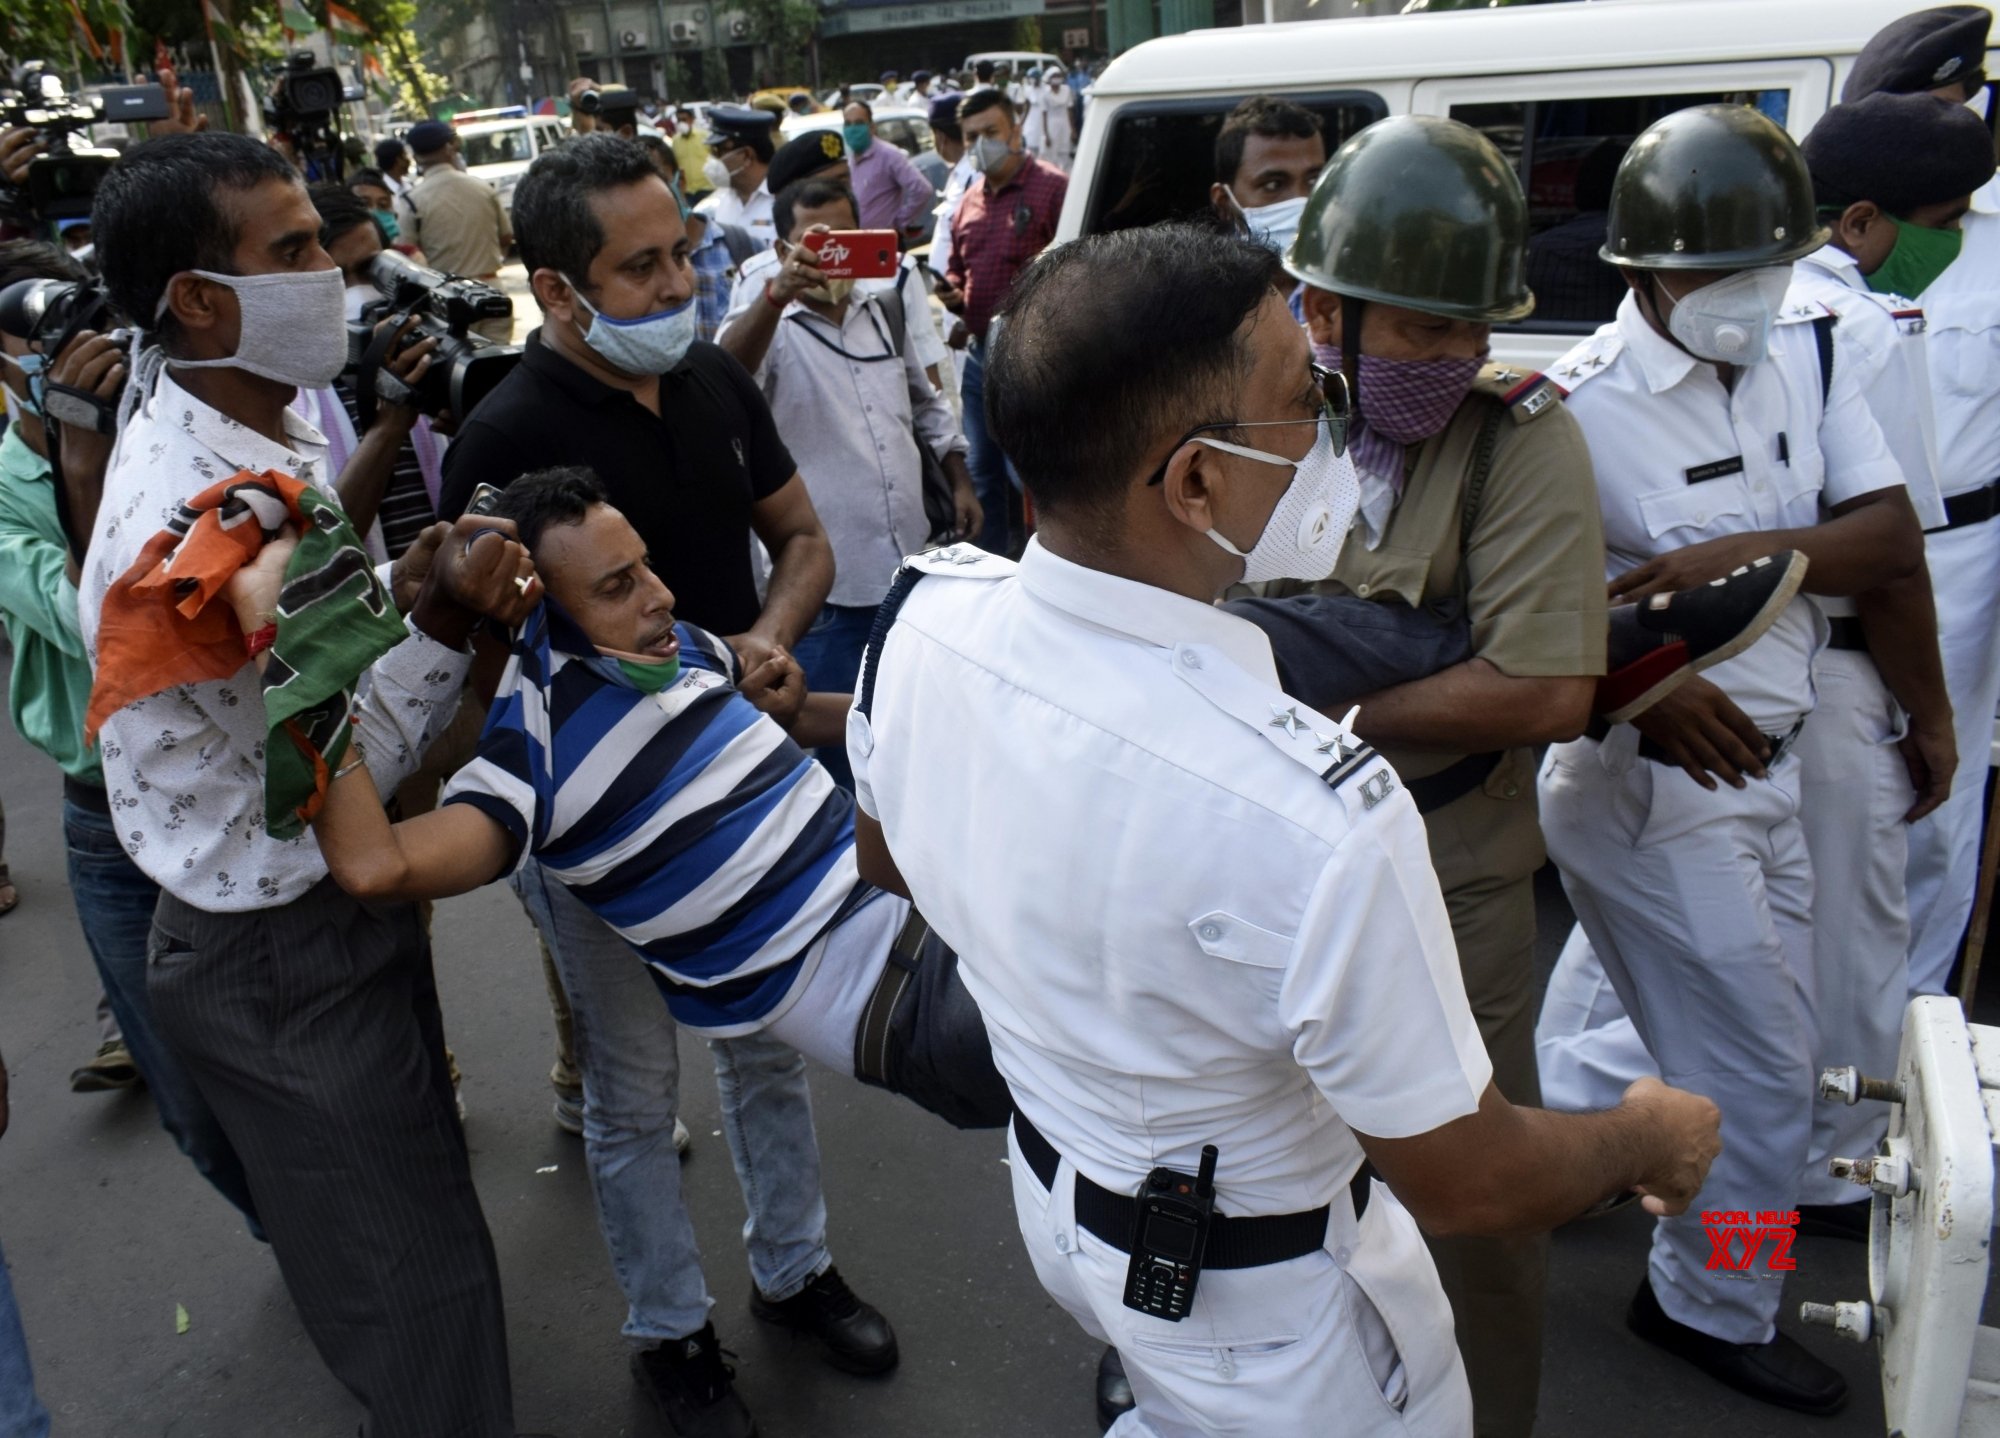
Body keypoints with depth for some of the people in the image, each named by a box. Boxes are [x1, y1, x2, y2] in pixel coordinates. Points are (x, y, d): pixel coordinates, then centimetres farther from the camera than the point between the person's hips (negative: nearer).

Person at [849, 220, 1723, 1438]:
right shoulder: (1314, 815, -41)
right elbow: (1468, 1183, -24)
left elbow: (887, 859, 1)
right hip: (1254, 1296, -5)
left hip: (1051, 1185, 6)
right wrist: (1653, 1139, -4)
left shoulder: (923, 613, -21)